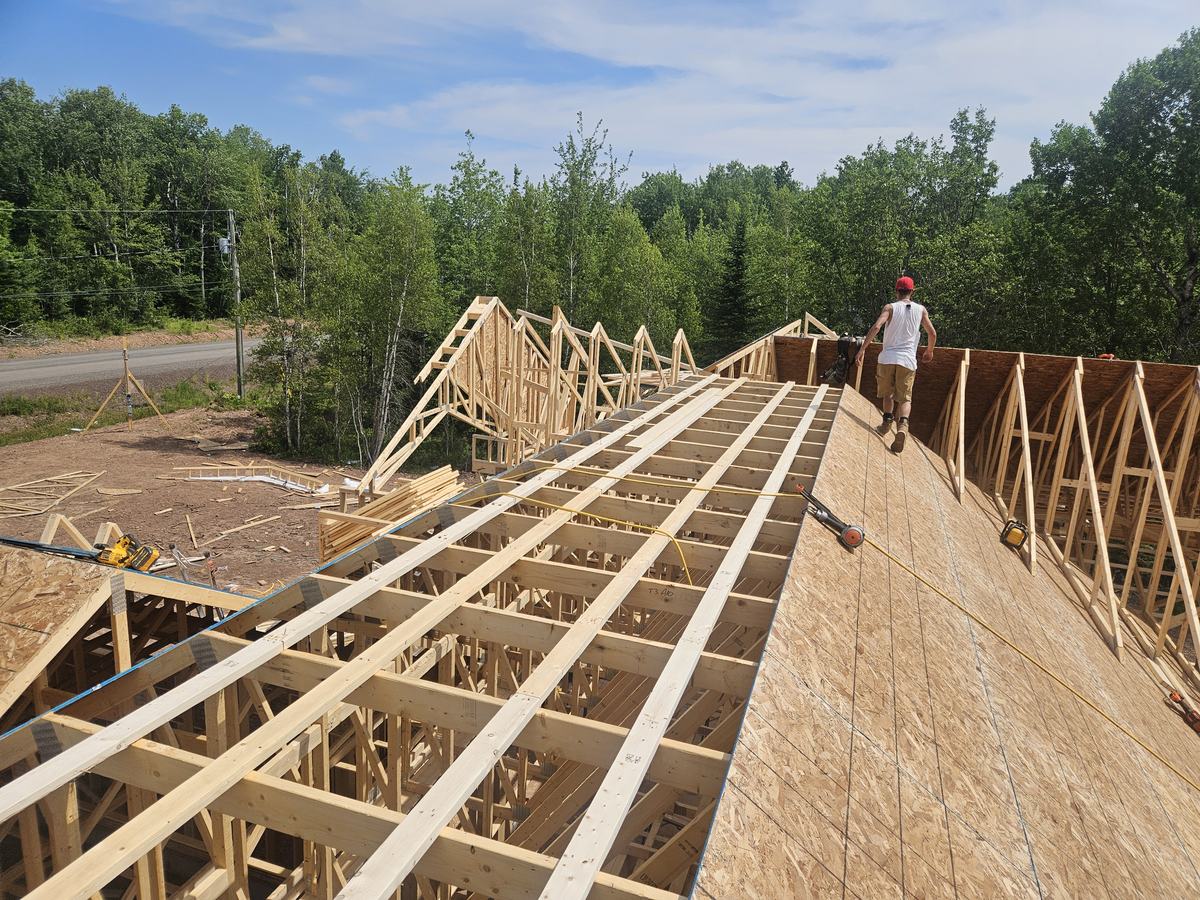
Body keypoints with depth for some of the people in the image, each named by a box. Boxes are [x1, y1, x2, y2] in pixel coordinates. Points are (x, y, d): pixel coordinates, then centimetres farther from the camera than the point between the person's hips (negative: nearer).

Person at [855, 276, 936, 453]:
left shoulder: (890, 307, 1)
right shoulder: (921, 310, 9)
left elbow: (876, 327, -14)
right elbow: (933, 333, 11)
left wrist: (863, 349, -13)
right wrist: (929, 351, 29)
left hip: (888, 357, -1)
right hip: (908, 360, 1)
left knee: (888, 393, 21)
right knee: (905, 397, 0)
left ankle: (887, 422, 25)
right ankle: (903, 425, -23)